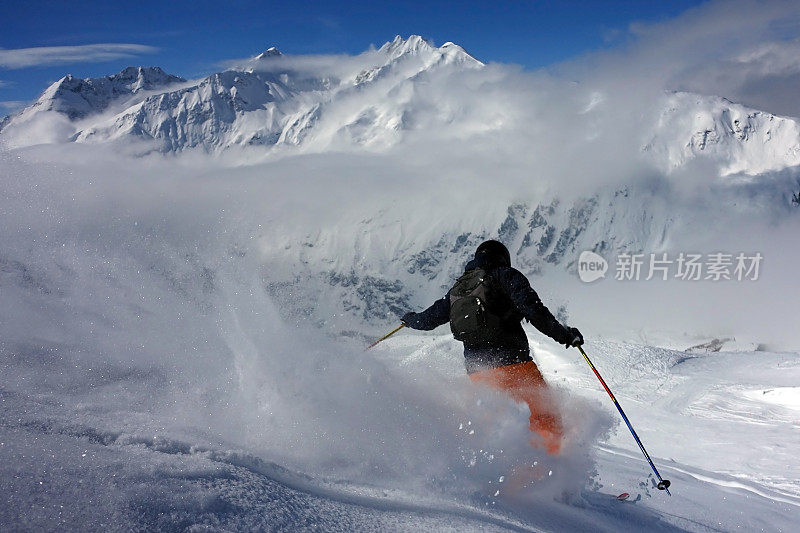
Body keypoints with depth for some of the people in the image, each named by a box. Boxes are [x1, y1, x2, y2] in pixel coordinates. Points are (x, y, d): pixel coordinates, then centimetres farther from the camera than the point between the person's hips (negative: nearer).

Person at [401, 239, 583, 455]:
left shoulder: (457, 288, 20)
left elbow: (427, 319, 25)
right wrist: (563, 334, -7)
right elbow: (533, 309, -11)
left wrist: (410, 319, 46)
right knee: (546, 418, -3)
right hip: (512, 362, -6)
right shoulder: (506, 276, 4)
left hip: (476, 370, 6)